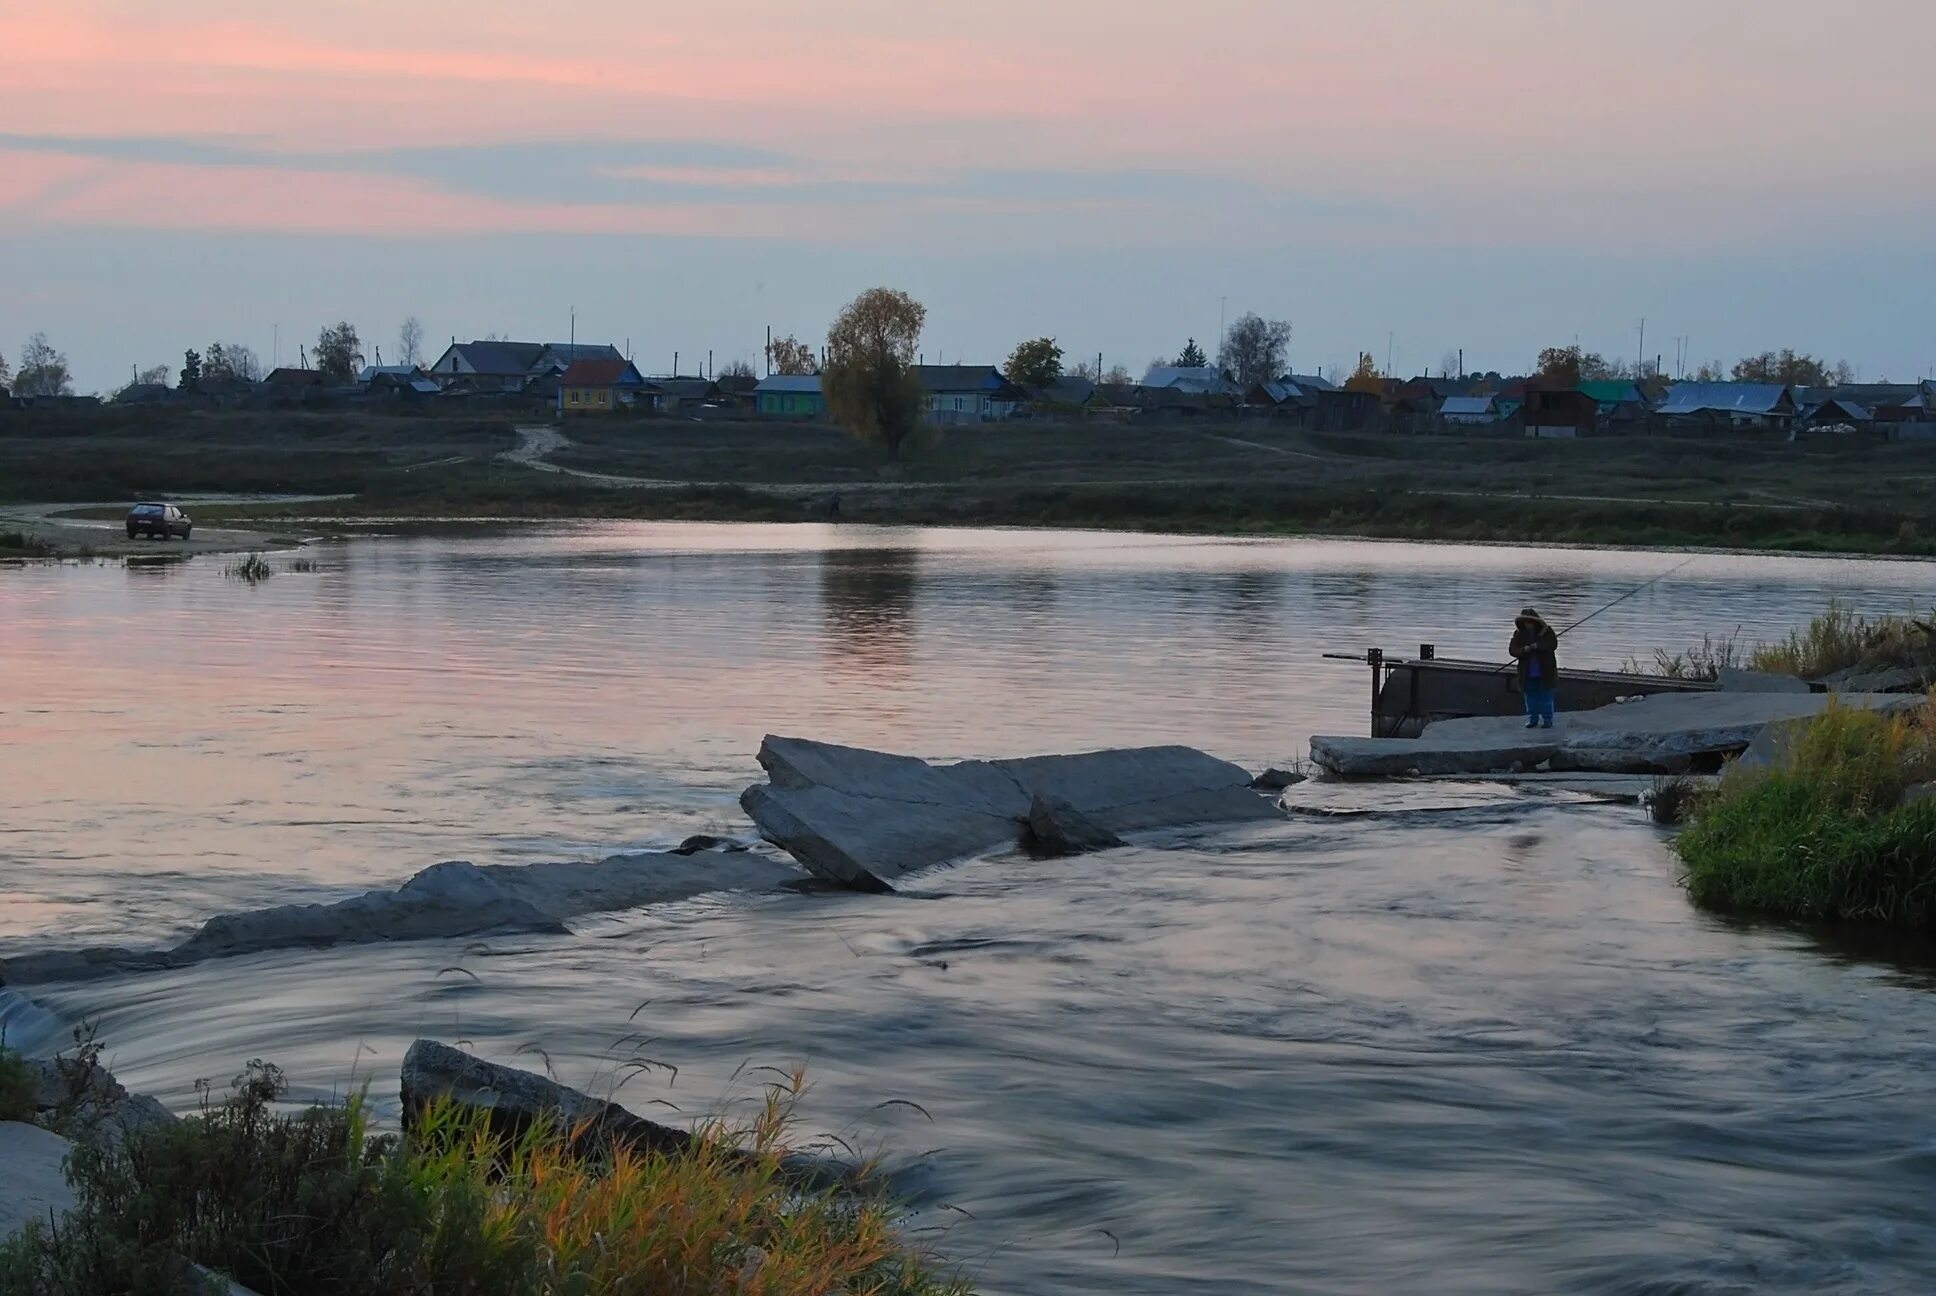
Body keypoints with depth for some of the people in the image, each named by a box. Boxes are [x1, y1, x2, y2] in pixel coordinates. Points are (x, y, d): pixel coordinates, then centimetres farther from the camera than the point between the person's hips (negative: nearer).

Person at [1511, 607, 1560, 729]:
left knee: (1545, 696, 2)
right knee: (1530, 696, 9)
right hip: (1527, 673, 2)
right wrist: (1524, 650, -24)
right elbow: (1512, 650, -5)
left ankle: (1547, 719, 10)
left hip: (1545, 672, -2)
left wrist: (1537, 646, -27)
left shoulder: (1547, 632, -2)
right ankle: (1532, 718, 19)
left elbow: (1553, 644, -16)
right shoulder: (1519, 634, 3)